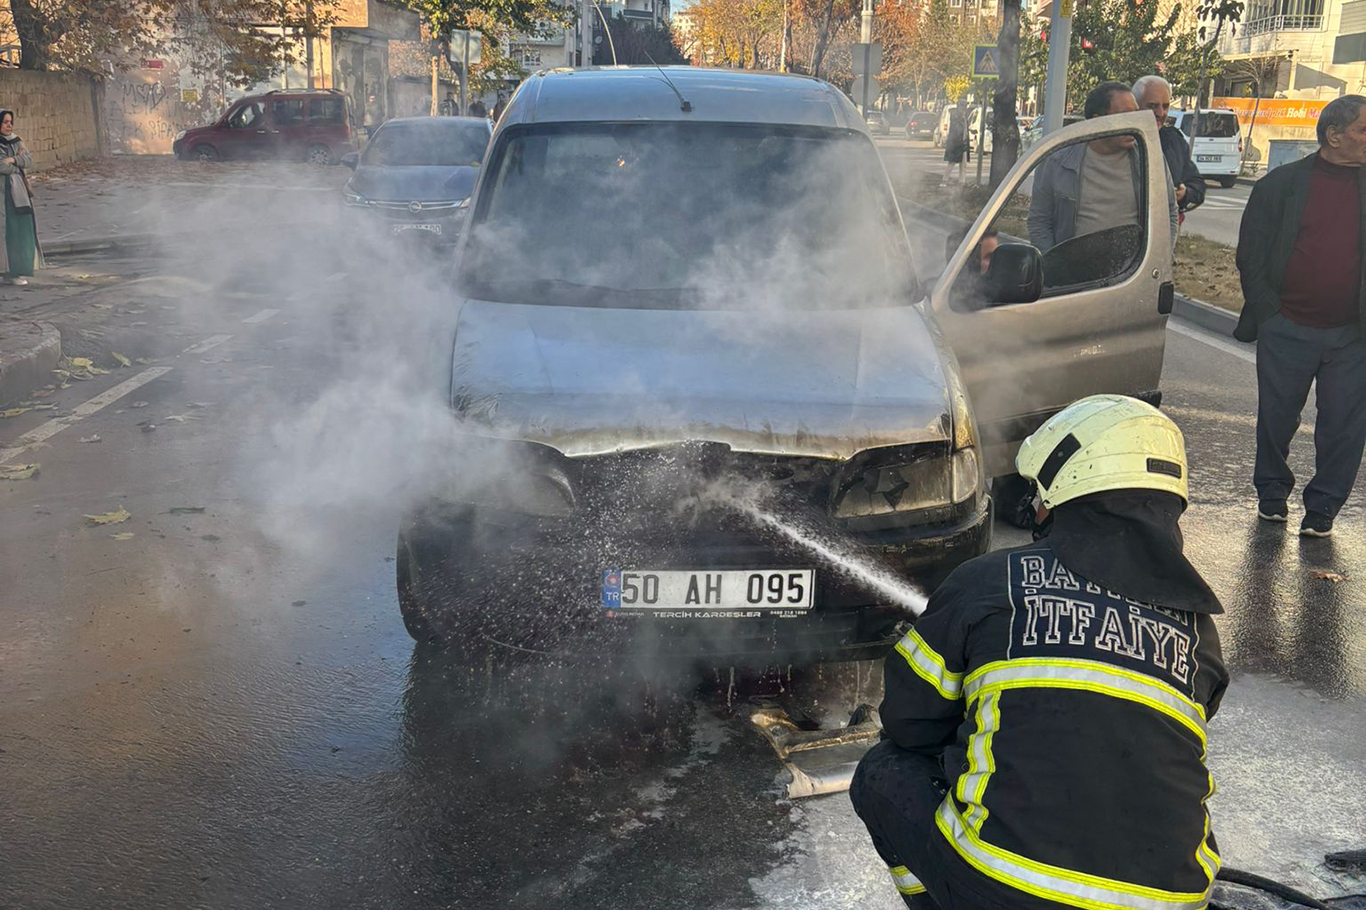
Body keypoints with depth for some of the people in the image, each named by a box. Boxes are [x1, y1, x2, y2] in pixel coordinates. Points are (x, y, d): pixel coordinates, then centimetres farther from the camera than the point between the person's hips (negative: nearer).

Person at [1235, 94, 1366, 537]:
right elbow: (1250, 254, 2)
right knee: (1276, 417, 11)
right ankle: (1272, 491, 32)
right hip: (1287, 330, -1)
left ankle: (1322, 506, 20)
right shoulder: (1282, 183, 1)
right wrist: (1267, 312, -6)